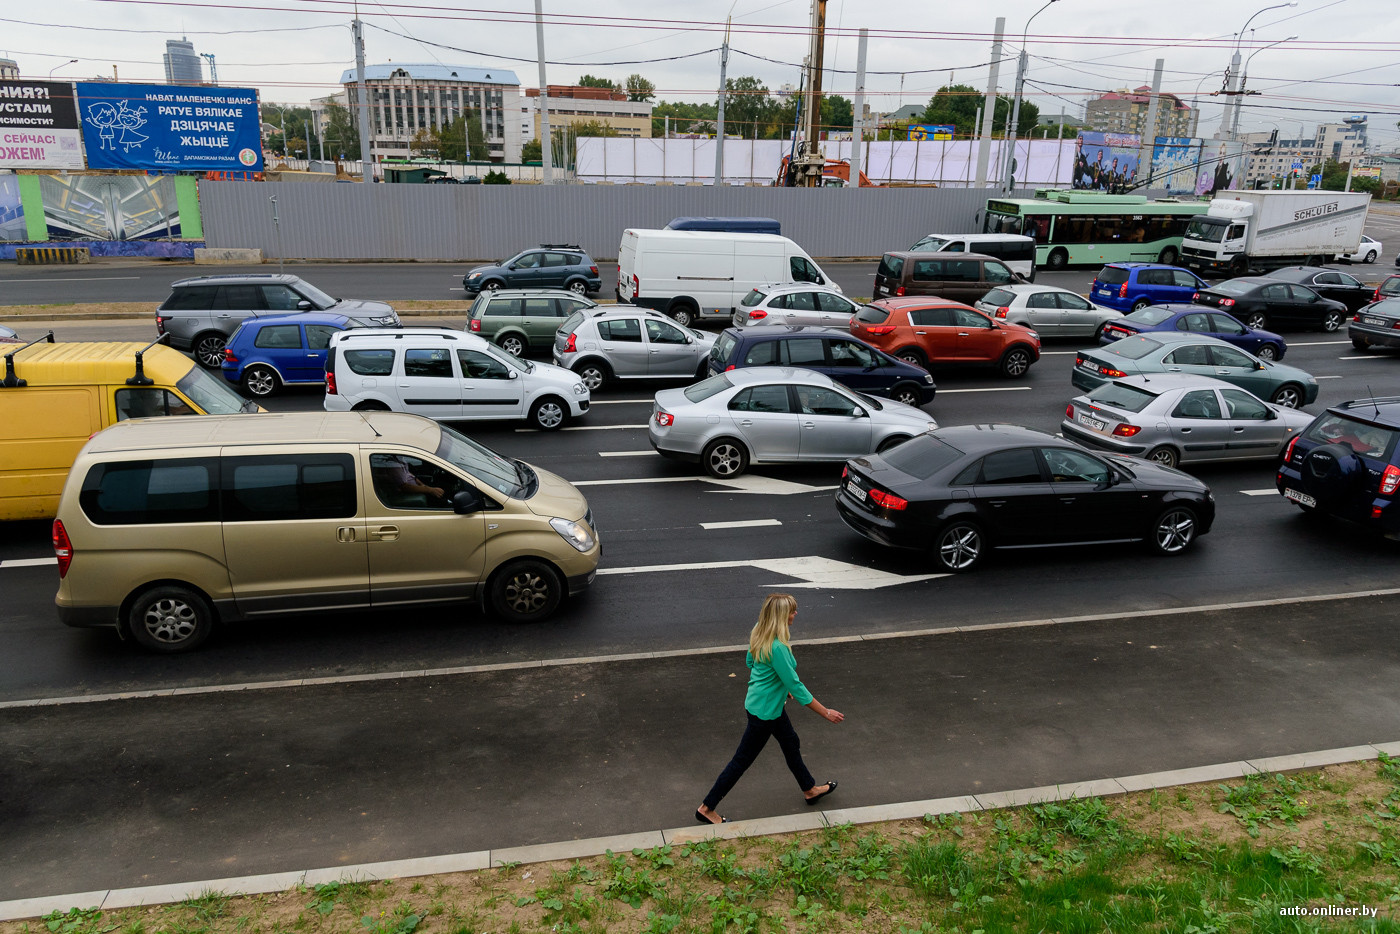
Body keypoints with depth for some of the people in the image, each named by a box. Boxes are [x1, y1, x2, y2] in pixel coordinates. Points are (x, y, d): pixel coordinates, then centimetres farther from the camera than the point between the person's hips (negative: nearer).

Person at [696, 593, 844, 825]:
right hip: (764, 710, -9)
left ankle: (810, 790, 49)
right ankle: (706, 809, 19)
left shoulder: (759, 634, -6)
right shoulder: (777, 648, -34)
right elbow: (795, 686, -27)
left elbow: (750, 661, 11)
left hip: (771, 705, 9)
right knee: (742, 760, 5)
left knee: (791, 744, 27)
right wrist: (826, 712, -18)